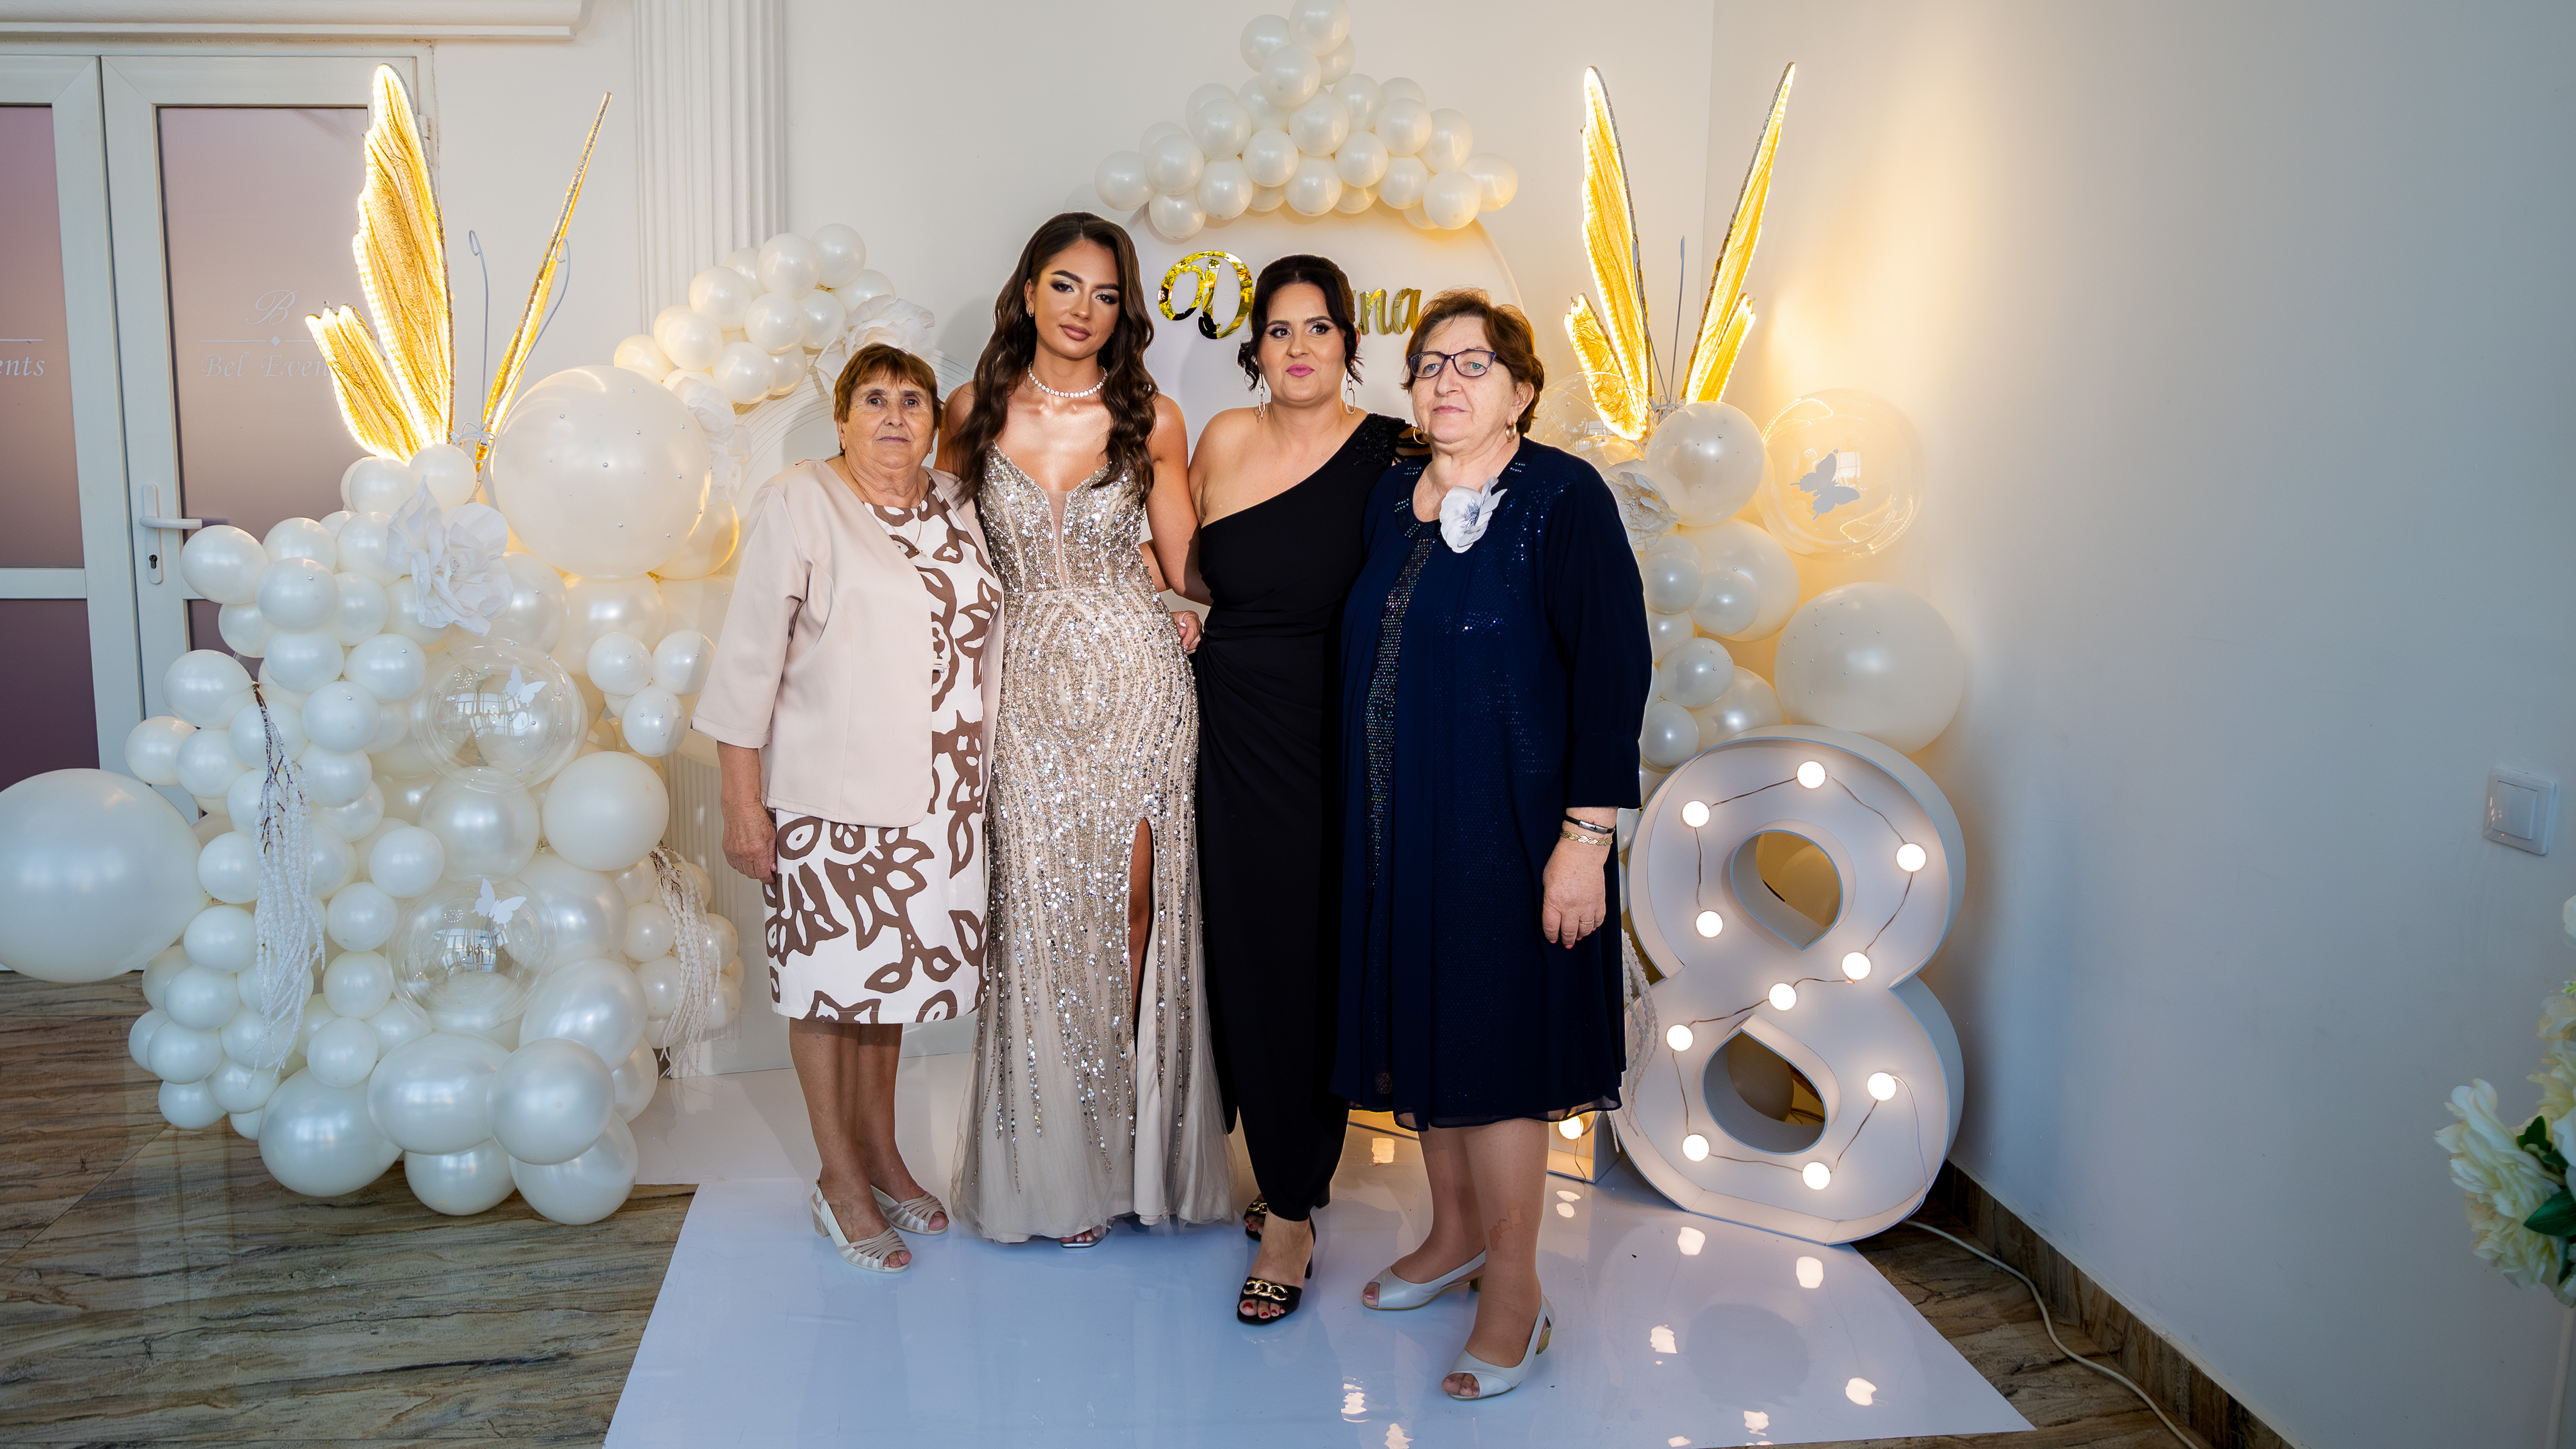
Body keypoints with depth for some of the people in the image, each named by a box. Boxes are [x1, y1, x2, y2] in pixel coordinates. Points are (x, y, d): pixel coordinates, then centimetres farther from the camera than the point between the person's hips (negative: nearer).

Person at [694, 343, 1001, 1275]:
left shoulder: (958, 508, 10)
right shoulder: (798, 505, -7)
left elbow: (990, 632, 19)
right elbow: (749, 658, -9)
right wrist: (743, 802, -12)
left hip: (936, 801, 5)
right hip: (825, 799, -5)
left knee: (892, 972, 16)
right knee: (831, 979, 5)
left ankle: (881, 1155, 31)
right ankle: (841, 1183, 19)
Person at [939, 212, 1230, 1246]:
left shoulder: (1151, 421, 1)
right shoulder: (975, 414, 3)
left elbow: (1189, 565, 7)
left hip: (1137, 685, 0)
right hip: (1030, 689, 1)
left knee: (1136, 912, 3)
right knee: (1044, 919, 3)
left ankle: (1133, 1149, 19)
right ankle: (1057, 1166, 18)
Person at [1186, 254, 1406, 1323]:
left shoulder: (1390, 452, -5)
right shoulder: (1223, 441, 3)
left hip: (1336, 741, -3)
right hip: (1231, 732, 3)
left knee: (1316, 958, 2)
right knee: (1246, 952, 7)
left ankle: (1291, 1211, 13)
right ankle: (1287, 1174, 25)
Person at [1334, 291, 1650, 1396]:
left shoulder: (1563, 497, -10)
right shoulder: (1390, 499, 9)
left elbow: (1614, 668, -15)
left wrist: (1588, 833, -21)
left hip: (1503, 826, -6)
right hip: (1397, 825, 6)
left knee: (1492, 1041, 0)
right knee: (1420, 1024, 15)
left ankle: (1515, 1294, 15)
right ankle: (1455, 1233, 34)